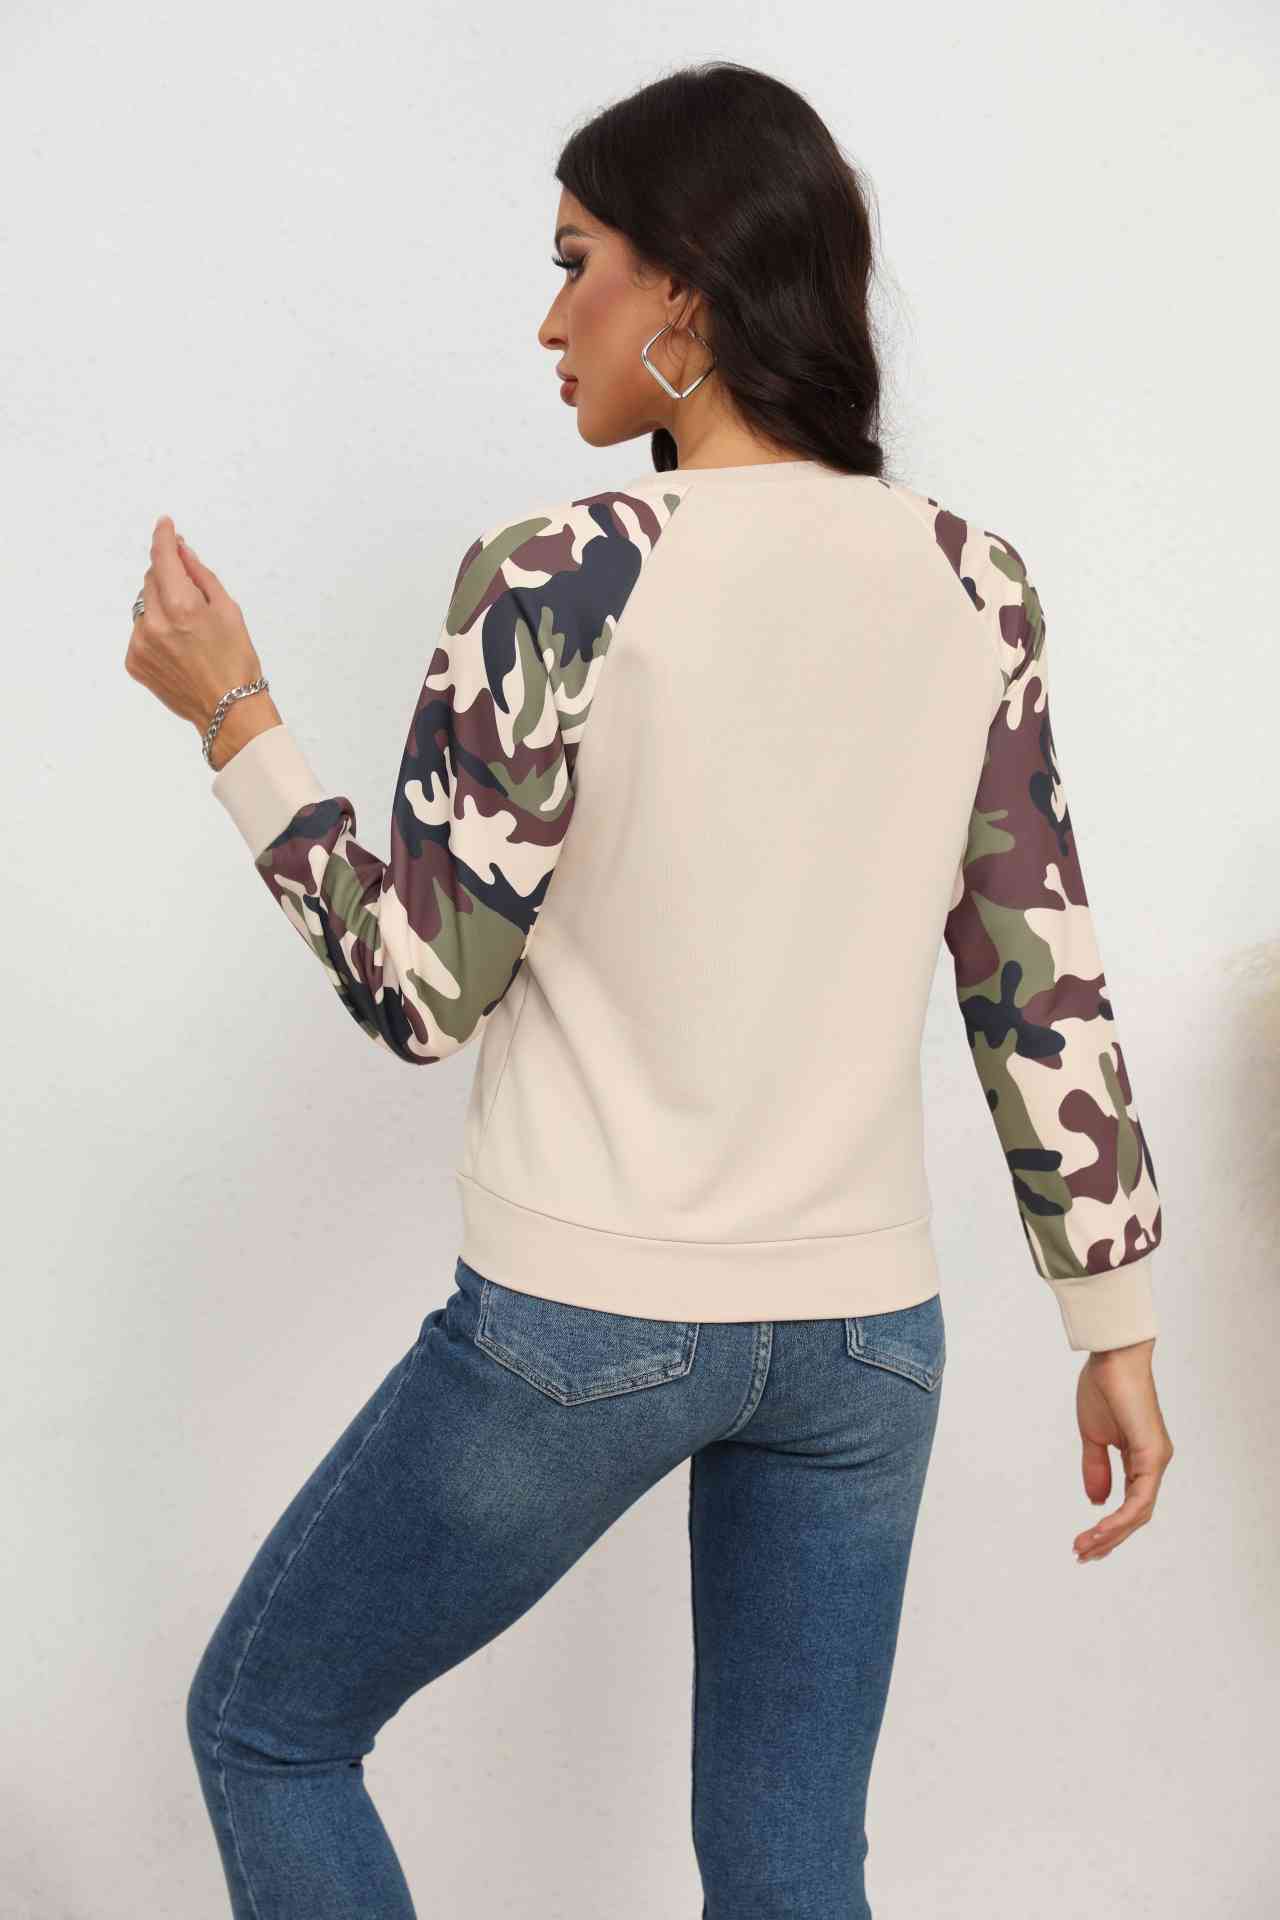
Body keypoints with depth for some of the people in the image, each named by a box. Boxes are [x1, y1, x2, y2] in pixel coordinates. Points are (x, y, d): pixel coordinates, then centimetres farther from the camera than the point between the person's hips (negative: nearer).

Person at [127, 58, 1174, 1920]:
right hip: (865, 1329, 5)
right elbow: (1047, 980, 2)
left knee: (263, 1727, 19)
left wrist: (233, 721, -1)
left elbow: (422, 992, -11)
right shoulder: (970, 578, 0)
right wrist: (1117, 1321, 9)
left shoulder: (554, 578, -14)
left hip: (582, 1319, -5)